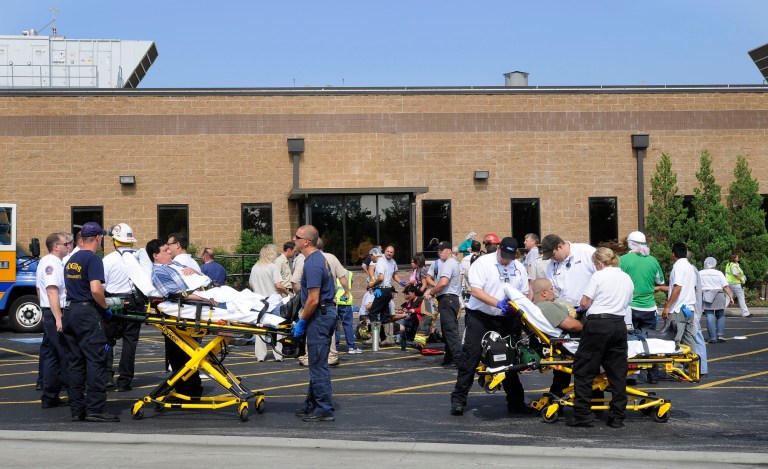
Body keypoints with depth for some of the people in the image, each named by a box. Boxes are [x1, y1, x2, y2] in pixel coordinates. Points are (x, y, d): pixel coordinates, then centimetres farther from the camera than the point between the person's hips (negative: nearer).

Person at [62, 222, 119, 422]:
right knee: (96, 361, -6)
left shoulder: (71, 260, 16)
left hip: (69, 312, 8)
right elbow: (95, 289, -21)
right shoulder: (93, 259, -11)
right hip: (88, 314, -8)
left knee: (75, 363, 9)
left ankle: (77, 409, 10)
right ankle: (95, 409, -9)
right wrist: (105, 307, -7)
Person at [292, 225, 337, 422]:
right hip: (326, 313, 10)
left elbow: (313, 299, -23)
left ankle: (325, 410, -1)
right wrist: (304, 319, 21)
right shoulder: (319, 258, 13)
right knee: (316, 363, 16)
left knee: (318, 365, -5)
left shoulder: (312, 264, -19)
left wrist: (301, 321, -12)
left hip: (319, 317, -10)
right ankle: (312, 405, 24)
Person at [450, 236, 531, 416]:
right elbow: (476, 290, -17)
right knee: (471, 357, -8)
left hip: (505, 320, 5)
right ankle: (458, 400, -4)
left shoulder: (519, 268, 8)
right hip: (479, 316, -5)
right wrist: (497, 303, -27)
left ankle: (515, 402, 17)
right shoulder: (483, 263, -8)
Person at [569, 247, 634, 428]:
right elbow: (626, 303, 19)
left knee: (584, 370, 2)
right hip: (619, 324, 6)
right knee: (617, 372, 8)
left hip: (598, 324, -6)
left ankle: (582, 415, -1)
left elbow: (584, 303, -5)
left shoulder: (599, 276, -3)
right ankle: (617, 417, 10)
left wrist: (586, 307, 17)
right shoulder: (627, 278, 15)